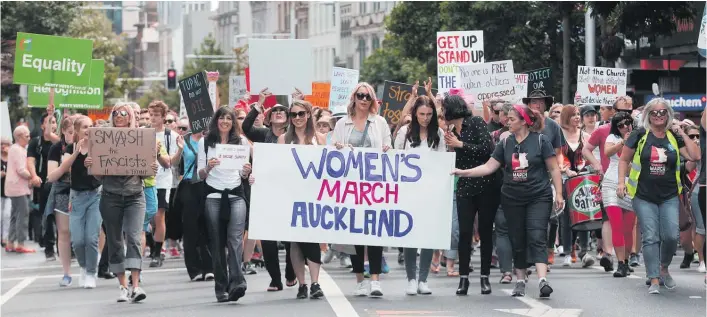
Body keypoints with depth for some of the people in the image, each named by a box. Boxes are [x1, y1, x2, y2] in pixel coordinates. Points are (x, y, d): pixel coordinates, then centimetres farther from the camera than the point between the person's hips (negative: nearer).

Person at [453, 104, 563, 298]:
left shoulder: (540, 141, -4)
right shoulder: (506, 143, 6)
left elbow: (554, 168, -2)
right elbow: (489, 167, 5)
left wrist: (559, 194, -8)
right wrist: (464, 172, -5)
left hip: (538, 198, -4)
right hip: (512, 199, 4)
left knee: (536, 238, -15)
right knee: (517, 241, 8)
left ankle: (543, 281, -24)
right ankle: (520, 282, 18)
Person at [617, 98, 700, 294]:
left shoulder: (674, 137, 7)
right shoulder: (640, 135, 0)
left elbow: (695, 156, -1)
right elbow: (624, 160, 7)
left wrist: (683, 135, -2)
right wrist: (621, 182, -4)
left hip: (669, 197, 2)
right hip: (644, 197, -2)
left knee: (671, 236, -8)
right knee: (650, 237, -6)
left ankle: (664, 269, 20)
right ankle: (654, 281, -2)